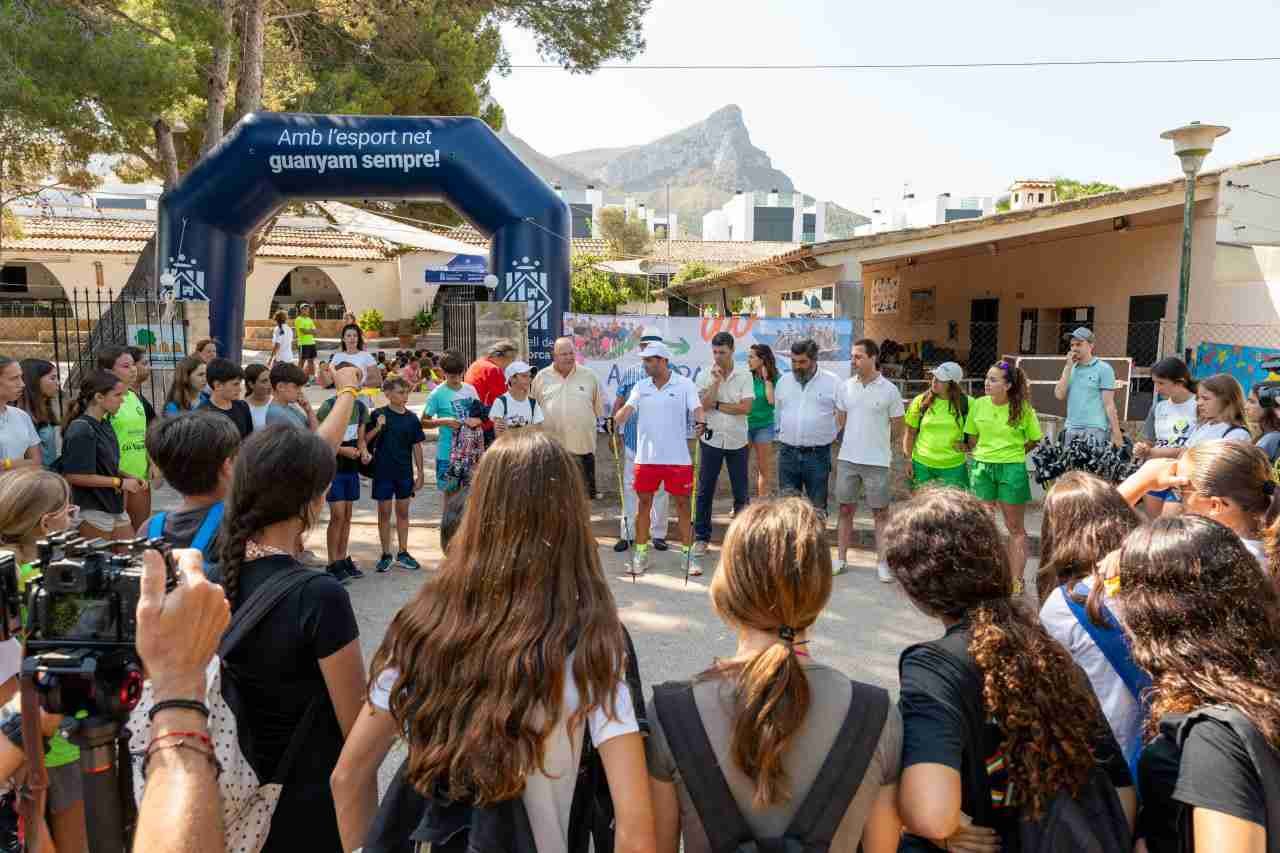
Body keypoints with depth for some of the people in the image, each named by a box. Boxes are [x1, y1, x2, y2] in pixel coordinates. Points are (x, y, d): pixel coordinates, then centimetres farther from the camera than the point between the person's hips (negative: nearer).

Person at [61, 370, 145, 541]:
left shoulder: (105, 426, 9)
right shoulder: (81, 430, -17)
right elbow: (75, 476, -21)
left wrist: (129, 478, 3)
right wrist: (120, 482, -17)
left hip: (115, 507, 9)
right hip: (93, 511, -8)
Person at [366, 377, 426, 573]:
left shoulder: (412, 418, 2)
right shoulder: (379, 414, -6)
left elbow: (416, 446, 7)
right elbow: (365, 440, -5)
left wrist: (420, 472, 5)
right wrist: (377, 428, -23)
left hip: (405, 472, 3)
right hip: (383, 471, -3)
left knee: (403, 512, 11)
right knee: (384, 512, 5)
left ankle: (403, 554, 21)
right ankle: (386, 555, 15)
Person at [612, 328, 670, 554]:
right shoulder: (629, 374, 4)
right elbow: (619, 404, 9)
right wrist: (614, 432, 5)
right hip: (634, 440, 1)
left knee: (660, 490, 7)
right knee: (630, 488, 5)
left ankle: (658, 534, 18)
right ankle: (627, 534, 14)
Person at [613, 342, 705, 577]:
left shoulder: (684, 385, -3)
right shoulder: (641, 387, 6)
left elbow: (696, 408, -12)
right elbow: (627, 409, -4)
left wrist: (701, 423, -34)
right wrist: (613, 423, -24)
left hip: (677, 458, -3)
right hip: (646, 457, 3)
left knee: (682, 503, 5)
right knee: (644, 503, 8)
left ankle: (687, 553, 16)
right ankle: (641, 553, 19)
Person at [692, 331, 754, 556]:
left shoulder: (744, 377, 0)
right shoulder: (704, 376, 0)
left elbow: (745, 407, -12)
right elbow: (704, 405, -13)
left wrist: (716, 405, -11)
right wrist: (716, 381, -16)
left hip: (737, 441, 0)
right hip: (711, 440, 0)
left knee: (741, 491, 7)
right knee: (705, 492, 3)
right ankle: (701, 538, 12)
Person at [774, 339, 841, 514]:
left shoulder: (832, 382, -2)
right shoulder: (783, 382, 9)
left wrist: (831, 435, 3)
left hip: (818, 455, -3)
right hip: (788, 454, 3)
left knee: (817, 508, 6)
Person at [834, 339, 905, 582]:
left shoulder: (889, 390, -7)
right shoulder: (846, 386, 3)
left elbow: (897, 423, 2)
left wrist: (877, 438, 7)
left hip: (877, 461, -3)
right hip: (847, 459, 3)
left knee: (880, 513, 5)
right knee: (845, 510, 11)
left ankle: (882, 562, 14)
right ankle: (841, 559, 20)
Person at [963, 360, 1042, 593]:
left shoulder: (1023, 408, -7)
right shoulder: (979, 404, 0)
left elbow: (1035, 440, 5)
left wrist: (1013, 453, 3)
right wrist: (983, 454, 4)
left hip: (1012, 469, -2)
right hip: (981, 467, 3)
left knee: (1016, 528, 8)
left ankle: (1016, 580, 15)